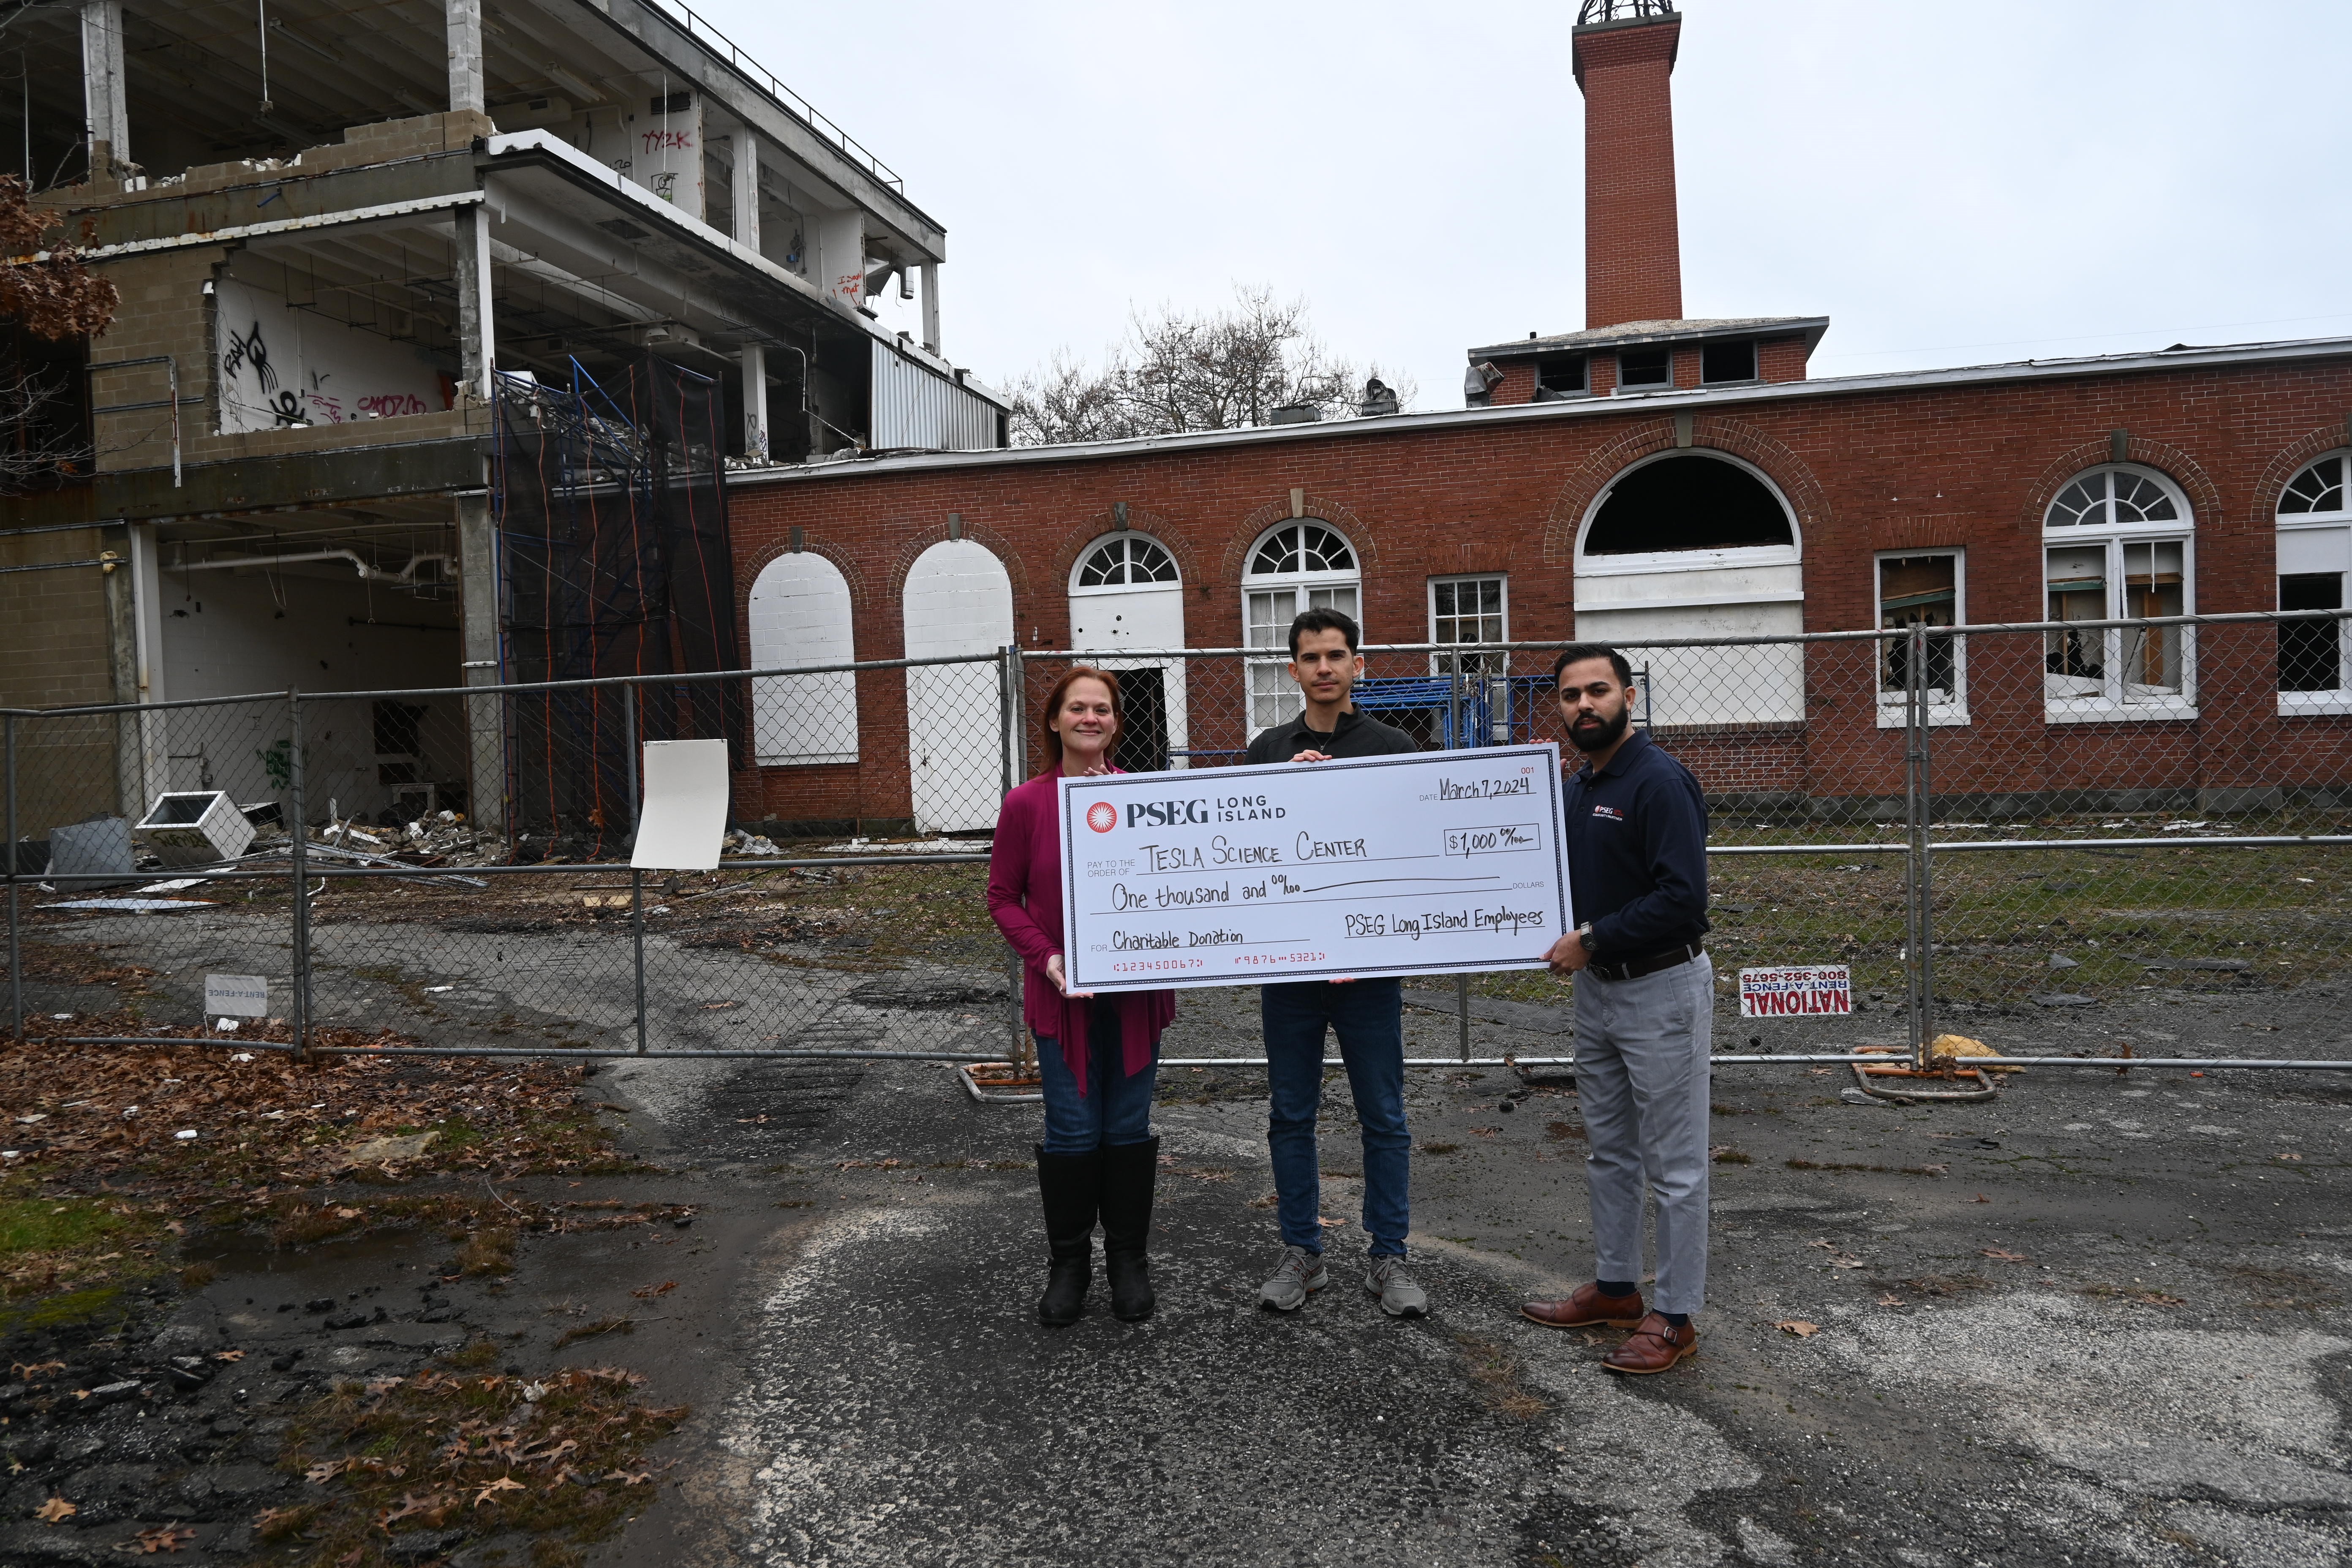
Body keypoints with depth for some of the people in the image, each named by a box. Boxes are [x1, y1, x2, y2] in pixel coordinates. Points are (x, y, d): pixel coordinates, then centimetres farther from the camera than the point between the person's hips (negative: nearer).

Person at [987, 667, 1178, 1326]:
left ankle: (1129, 1260, 26)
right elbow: (1003, 896, 0)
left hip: (1136, 988, 1)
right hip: (1063, 993, -1)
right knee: (1072, 1132, 5)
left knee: (1128, 1128, 10)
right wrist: (1044, 955, -12)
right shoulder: (1026, 804, -4)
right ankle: (1069, 1264, 22)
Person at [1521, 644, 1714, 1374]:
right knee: (1609, 1153, 19)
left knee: (1674, 1165, 3)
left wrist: (1592, 940, -20)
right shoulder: (1575, 790, 10)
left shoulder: (1661, 782, -17)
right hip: (1596, 988, 9)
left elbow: (1683, 899, -25)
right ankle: (1615, 1288, 33)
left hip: (1662, 990, -9)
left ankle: (1675, 1318, 13)